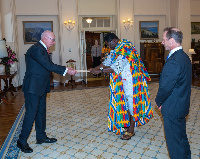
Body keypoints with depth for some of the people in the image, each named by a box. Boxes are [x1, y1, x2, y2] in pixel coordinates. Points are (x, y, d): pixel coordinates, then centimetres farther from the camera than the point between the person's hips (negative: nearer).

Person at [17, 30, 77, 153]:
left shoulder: (43, 49, 14)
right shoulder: (36, 49, -18)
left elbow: (50, 65, 12)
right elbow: (49, 66, -25)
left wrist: (66, 69, 2)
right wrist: (66, 70, -20)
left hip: (41, 87, 10)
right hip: (33, 88, -10)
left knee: (41, 112, 16)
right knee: (31, 113, -4)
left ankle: (41, 137, 30)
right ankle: (22, 141, 10)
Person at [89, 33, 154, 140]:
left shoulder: (125, 49, -21)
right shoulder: (116, 49, 9)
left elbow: (117, 67, -27)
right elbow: (107, 62, 9)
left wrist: (100, 71, -24)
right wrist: (95, 68, -4)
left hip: (131, 81, -9)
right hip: (123, 81, 9)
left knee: (131, 103, 1)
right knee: (125, 102, 15)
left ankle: (131, 130, 13)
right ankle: (127, 124, 29)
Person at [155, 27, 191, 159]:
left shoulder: (174, 61, -25)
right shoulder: (184, 57, 7)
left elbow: (165, 87, -24)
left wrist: (159, 101, -5)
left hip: (172, 109, -10)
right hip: (182, 105, 10)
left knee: (174, 142, 6)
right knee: (182, 137, 25)